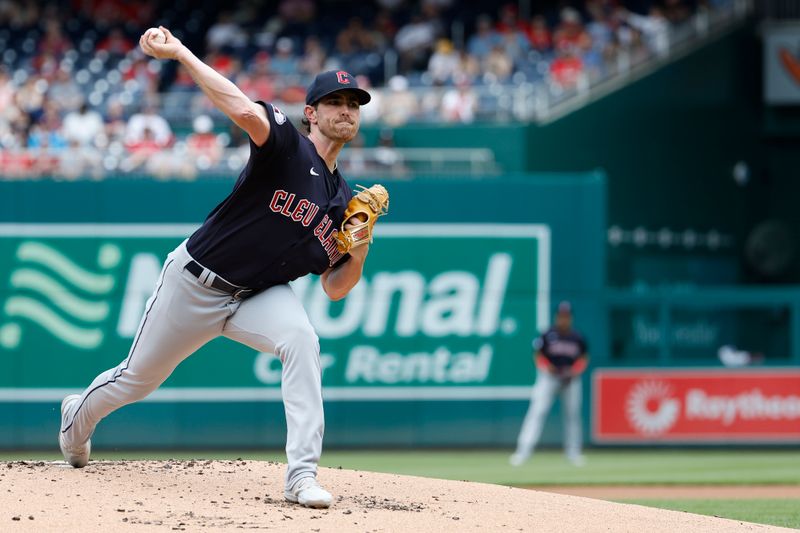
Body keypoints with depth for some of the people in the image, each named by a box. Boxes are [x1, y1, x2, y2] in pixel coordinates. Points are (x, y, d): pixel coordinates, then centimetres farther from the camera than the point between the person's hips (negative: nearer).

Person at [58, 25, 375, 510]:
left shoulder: (344, 201, 2)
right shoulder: (288, 146, -16)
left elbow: (335, 290, 4)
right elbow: (246, 111, -39)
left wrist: (358, 253, -15)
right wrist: (181, 54, -45)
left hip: (258, 296, 4)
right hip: (195, 283, -4)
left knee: (301, 340, -29)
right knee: (136, 380, 12)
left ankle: (302, 474, -31)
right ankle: (78, 417, 48)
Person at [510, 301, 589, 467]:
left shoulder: (578, 338, -2)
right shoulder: (548, 336, -9)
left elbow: (583, 358, 9)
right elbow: (538, 355, 0)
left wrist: (574, 371, -8)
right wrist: (548, 367, -17)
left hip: (570, 378, 3)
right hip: (549, 377, -3)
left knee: (572, 414, 7)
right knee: (537, 411, -12)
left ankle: (573, 452, 23)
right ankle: (523, 450, -17)